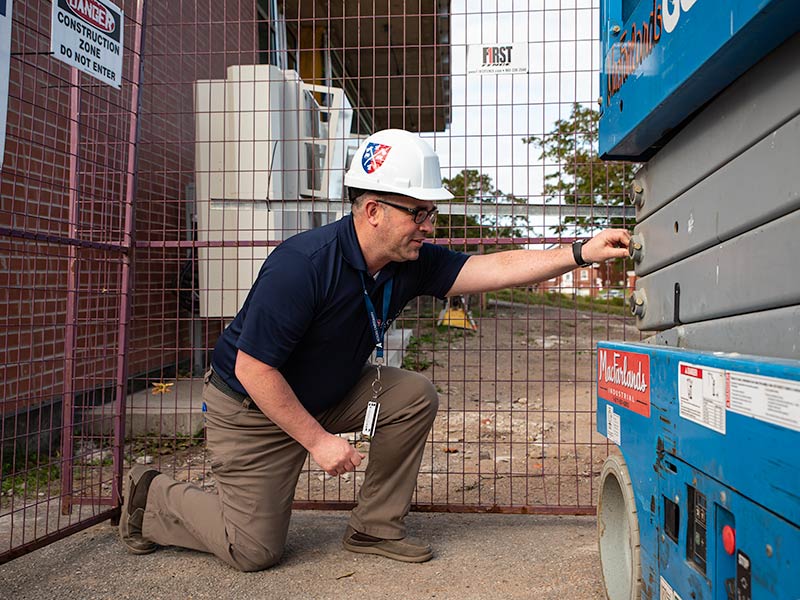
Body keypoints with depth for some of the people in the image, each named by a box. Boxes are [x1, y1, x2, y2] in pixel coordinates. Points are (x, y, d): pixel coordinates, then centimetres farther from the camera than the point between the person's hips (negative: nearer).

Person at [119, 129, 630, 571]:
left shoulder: (412, 262, -11)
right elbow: (253, 369, -28)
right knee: (256, 551, 1)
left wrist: (579, 253, -27)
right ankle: (154, 497, 25)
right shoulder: (305, 264, -32)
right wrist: (318, 440, -24)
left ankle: (376, 526, 5)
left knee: (415, 396, -11)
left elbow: (496, 267, -16)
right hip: (249, 407, -6)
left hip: (328, 394, 7)